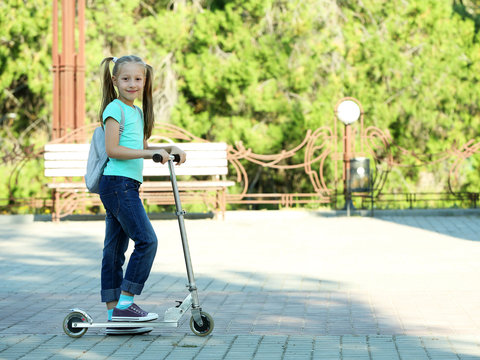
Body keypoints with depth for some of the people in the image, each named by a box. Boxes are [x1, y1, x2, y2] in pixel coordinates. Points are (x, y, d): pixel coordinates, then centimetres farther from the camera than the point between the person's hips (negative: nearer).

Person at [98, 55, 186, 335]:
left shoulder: (137, 111, 19)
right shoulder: (115, 109, -9)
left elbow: (142, 147, 26)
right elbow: (113, 149, -16)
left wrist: (170, 148, 11)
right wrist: (151, 154, -18)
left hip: (127, 186, 9)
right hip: (118, 183, -9)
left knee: (115, 248, 9)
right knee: (147, 240, -13)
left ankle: (114, 313, 11)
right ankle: (124, 304, -10)